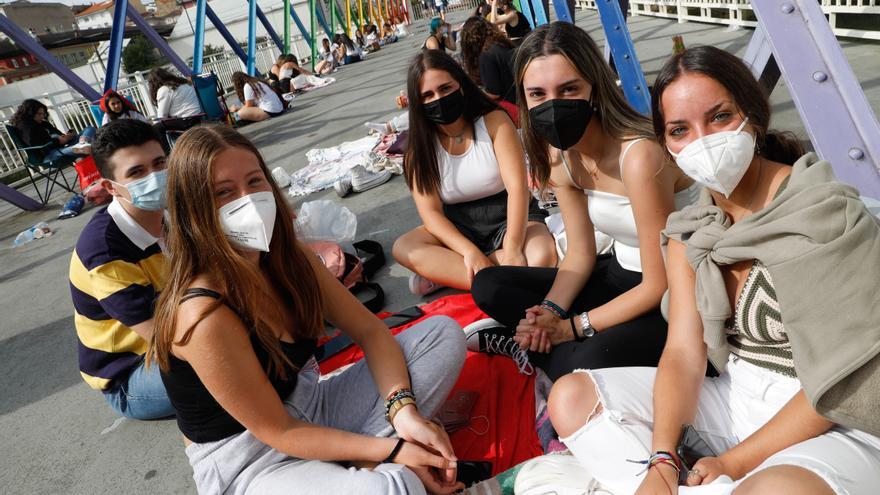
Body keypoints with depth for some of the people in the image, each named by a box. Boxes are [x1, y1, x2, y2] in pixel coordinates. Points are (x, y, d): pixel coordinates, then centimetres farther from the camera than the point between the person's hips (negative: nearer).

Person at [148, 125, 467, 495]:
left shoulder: (291, 259, -5)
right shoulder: (204, 315, -27)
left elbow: (370, 331, -1)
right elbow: (277, 432, -21)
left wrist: (404, 410, -18)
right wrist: (392, 452, -21)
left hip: (311, 413, 8)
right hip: (247, 464, -7)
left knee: (443, 332, 0)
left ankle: (362, 458, -8)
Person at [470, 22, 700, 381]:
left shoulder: (639, 155, -29)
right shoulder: (560, 156, -5)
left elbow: (661, 285, -23)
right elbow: (580, 254, 2)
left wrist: (572, 327, -19)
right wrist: (550, 312, -16)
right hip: (620, 275, 8)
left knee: (592, 363, -36)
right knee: (489, 285, 3)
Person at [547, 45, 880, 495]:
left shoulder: (823, 213, -14)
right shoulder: (688, 234, 2)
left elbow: (842, 375, -17)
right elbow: (684, 351, -5)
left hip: (834, 424, -6)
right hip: (736, 400, 6)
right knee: (572, 396, -5)